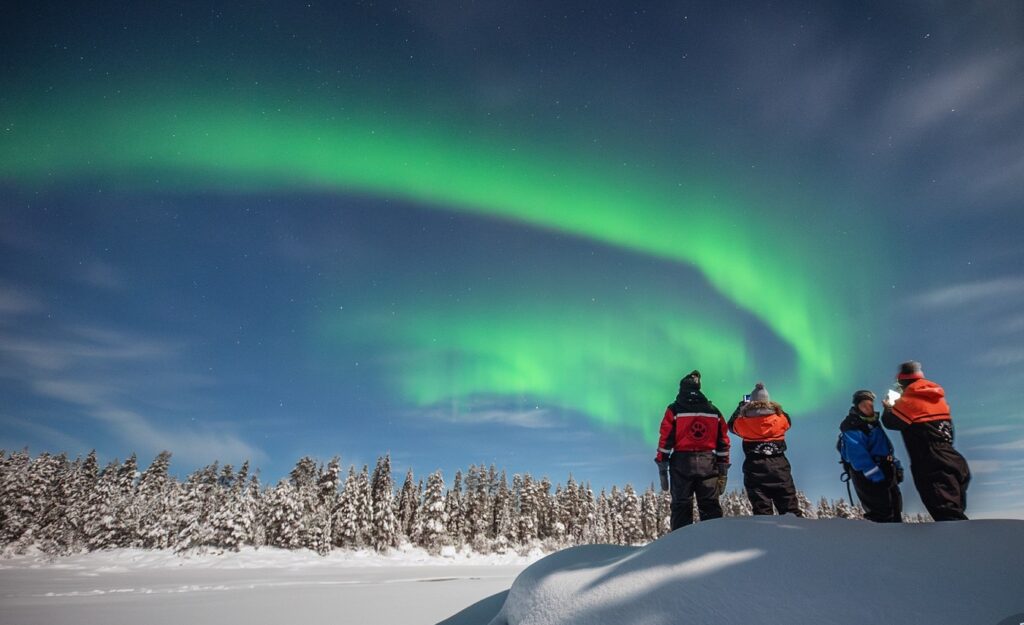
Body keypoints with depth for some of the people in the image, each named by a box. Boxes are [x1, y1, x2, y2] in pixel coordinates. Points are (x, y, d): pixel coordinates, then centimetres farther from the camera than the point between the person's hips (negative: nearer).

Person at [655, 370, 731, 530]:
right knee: (710, 507, 6)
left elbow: (665, 439, -4)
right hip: (708, 463, 2)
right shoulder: (714, 411, 12)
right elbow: (723, 441, 12)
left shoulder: (674, 410, 2)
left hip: (682, 462, -2)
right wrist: (723, 469, 15)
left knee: (681, 506, 1)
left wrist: (662, 464, -2)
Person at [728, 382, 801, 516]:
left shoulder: (744, 423, -1)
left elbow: (731, 424, 20)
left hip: (755, 469, -1)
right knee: (791, 511, 6)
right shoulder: (781, 419, 2)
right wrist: (772, 406, 37)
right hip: (779, 468, 1)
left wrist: (740, 407, 33)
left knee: (762, 512, 1)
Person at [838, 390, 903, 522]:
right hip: (868, 478, -10)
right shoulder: (852, 427, -13)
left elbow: (888, 448, 24)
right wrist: (877, 476, -29)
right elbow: (857, 456, -23)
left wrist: (896, 467, 11)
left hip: (885, 473, 10)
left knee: (896, 513, 17)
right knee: (883, 516, -13)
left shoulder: (874, 423, 19)